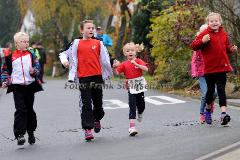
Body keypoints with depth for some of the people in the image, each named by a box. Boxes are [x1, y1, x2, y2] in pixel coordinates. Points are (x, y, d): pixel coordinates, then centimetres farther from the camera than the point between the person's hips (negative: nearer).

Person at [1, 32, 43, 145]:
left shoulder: (31, 55, 7)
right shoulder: (10, 57, 3)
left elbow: (37, 67, 4)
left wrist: (34, 71, -18)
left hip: (30, 85, 2)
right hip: (17, 86, -2)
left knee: (30, 109, 12)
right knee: (20, 110, -11)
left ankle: (31, 132, 27)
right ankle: (19, 134, -13)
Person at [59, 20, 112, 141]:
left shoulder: (98, 43, 7)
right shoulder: (76, 43, 4)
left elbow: (104, 58, 12)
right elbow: (65, 53, 10)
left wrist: (110, 71, 8)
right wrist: (64, 60, -9)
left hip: (97, 76, 2)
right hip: (83, 78, -2)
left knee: (98, 103, 11)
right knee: (86, 105, -5)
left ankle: (97, 120, 40)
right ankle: (88, 129, -4)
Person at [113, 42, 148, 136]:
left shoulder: (139, 61, -1)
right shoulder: (124, 64, 0)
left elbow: (146, 69, -16)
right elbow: (117, 73, -5)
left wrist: (136, 64, -27)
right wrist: (115, 67, -24)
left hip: (140, 86, 1)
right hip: (131, 88, -1)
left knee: (141, 106, 13)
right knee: (132, 107, -9)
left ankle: (140, 114, 49)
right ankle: (132, 127, -12)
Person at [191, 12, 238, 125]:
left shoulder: (224, 34, 9)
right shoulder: (205, 34, -5)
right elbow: (193, 46, -9)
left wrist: (231, 49, 5)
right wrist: (202, 41, -26)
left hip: (222, 67, 2)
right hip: (209, 68, -2)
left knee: (221, 89, -5)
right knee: (210, 89, 10)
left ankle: (223, 113, -14)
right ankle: (208, 110, 33)